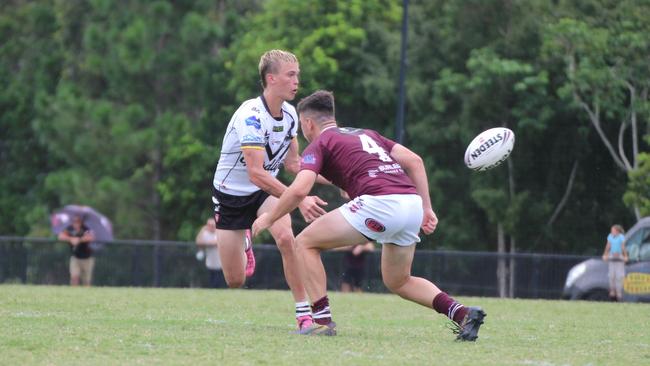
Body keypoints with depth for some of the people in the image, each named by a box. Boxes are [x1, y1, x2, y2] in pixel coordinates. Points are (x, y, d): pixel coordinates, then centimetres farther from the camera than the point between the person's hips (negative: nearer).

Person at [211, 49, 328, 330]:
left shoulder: (290, 113, -6)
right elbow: (256, 173, -37)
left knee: (285, 237, -30)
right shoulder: (250, 115, -29)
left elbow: (292, 162, 6)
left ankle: (304, 312, -22)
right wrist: (299, 200, -45)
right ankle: (243, 242, 39)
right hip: (231, 193, -4)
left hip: (265, 190, 4)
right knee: (235, 281, 2)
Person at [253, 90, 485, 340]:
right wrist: (426, 208, 20)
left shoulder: (319, 143, 10)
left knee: (305, 243, 9)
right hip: (412, 204, 7)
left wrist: (269, 218, 9)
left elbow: (300, 189, -6)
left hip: (379, 203, -7)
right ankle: (463, 314, 6)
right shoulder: (366, 134, 30)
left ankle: (322, 320, 1)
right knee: (398, 282, 25)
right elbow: (414, 161, 21)